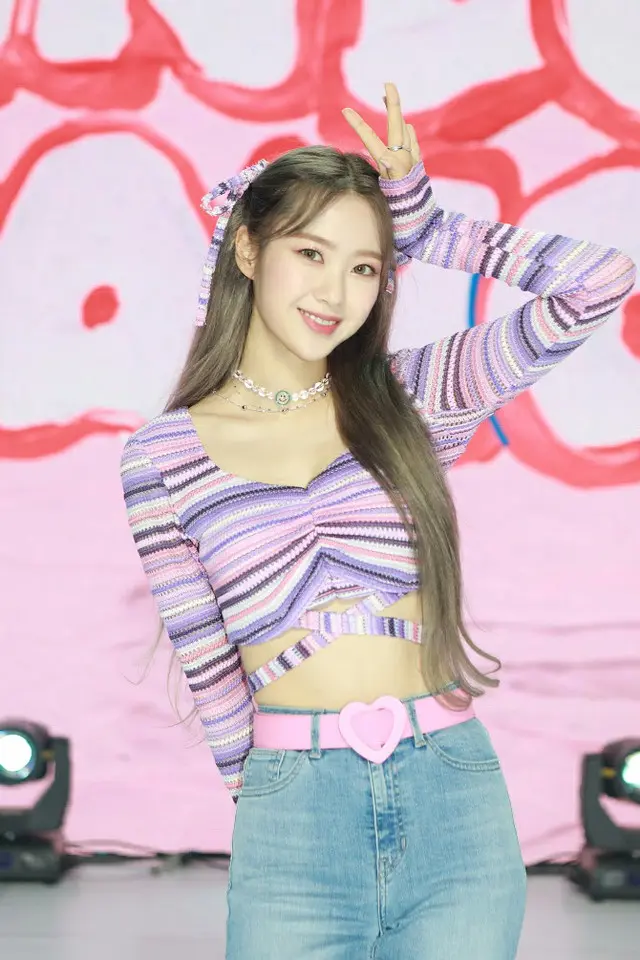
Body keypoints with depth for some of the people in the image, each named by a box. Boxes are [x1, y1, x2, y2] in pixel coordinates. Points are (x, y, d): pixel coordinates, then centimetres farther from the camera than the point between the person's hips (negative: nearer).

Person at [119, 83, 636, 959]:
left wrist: (420, 220, 3)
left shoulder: (413, 397, 4)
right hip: (293, 820, -1)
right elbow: (210, 669, 6)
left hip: (456, 798, 2)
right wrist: (267, 797, 11)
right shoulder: (165, 456, 1)